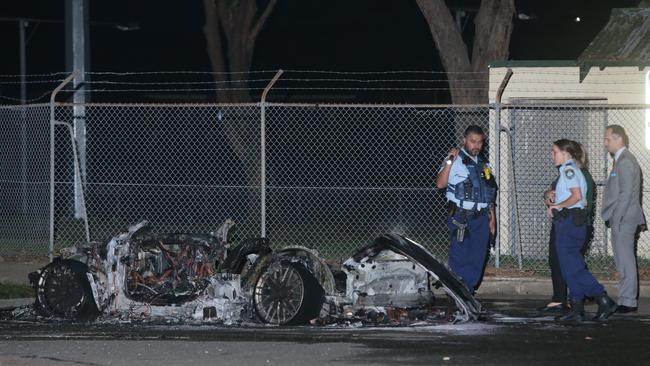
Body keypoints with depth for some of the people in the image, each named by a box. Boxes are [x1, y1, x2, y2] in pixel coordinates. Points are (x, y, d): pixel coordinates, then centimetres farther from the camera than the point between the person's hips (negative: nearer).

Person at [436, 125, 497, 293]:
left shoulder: (483, 163, 17)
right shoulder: (456, 160, -3)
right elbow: (440, 184, -17)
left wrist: (492, 217, 17)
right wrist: (449, 163, -27)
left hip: (481, 217, 6)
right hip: (461, 216, -6)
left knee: (478, 257, 4)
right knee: (460, 256, -8)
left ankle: (469, 291, 11)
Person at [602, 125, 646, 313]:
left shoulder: (625, 161, -14)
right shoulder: (622, 160, 18)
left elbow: (626, 193, -20)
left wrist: (616, 218, -20)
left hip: (623, 220, -10)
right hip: (621, 220, 10)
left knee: (625, 260, -7)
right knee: (624, 261, 12)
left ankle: (628, 301, -6)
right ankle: (628, 300, 16)